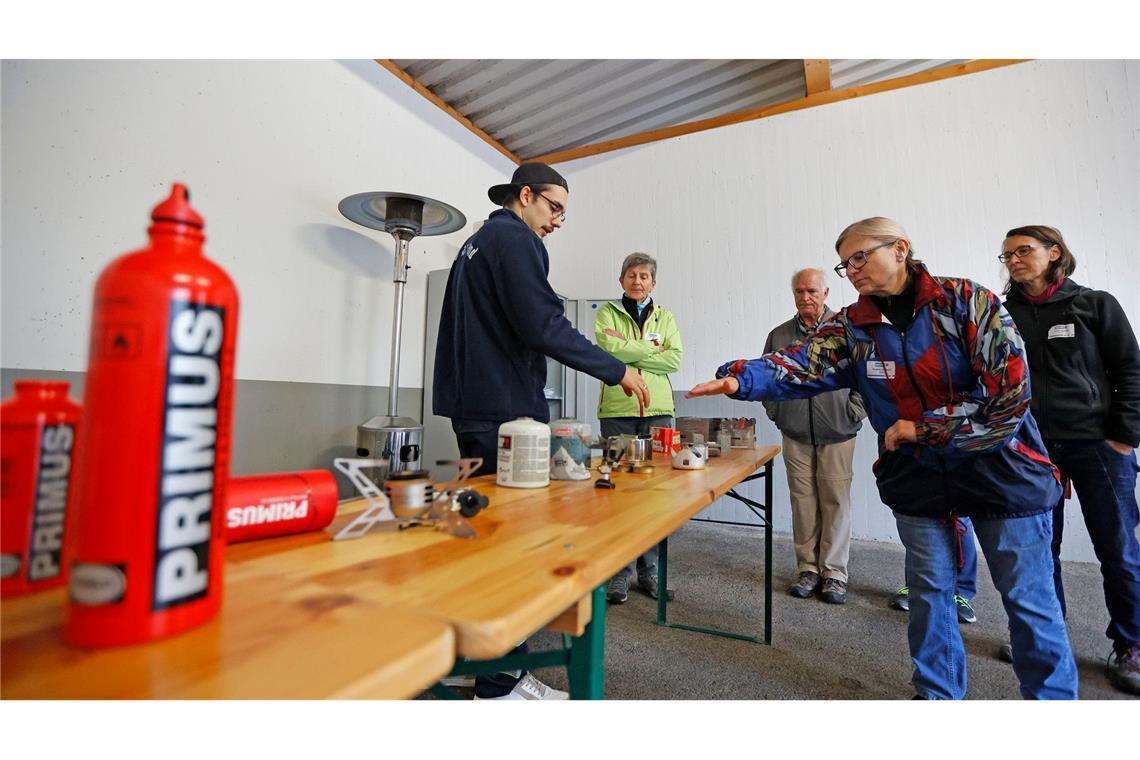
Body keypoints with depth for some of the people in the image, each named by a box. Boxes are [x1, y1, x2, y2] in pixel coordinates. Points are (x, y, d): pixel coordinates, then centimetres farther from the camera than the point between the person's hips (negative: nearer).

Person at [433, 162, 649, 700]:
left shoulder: (475, 243, 24)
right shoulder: (515, 240, -7)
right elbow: (544, 326, -19)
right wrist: (617, 372, -12)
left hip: (473, 408, 11)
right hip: (505, 411, -10)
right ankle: (501, 681, 6)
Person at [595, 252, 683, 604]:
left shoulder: (665, 317, 16)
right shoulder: (607, 312, 9)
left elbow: (674, 359, 0)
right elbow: (609, 347, -11)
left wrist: (627, 350, -6)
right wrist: (651, 347, -4)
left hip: (657, 410, 2)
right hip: (617, 410, -2)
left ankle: (649, 569, 19)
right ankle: (620, 572, 14)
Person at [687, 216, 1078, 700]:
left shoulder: (967, 301, -11)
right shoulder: (853, 325, -5)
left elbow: (1010, 394, -16)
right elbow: (799, 367, -21)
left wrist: (920, 427, -17)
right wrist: (740, 379, -39)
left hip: (999, 469, -2)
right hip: (917, 477, 3)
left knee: (1028, 597, 10)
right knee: (929, 591, 14)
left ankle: (1051, 694, 33)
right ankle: (938, 692, 33)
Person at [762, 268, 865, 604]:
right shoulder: (779, 336, 8)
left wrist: (853, 414, -4)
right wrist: (777, 412, 6)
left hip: (836, 436, -2)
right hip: (796, 436, 2)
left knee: (836, 502, 2)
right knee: (803, 502, 7)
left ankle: (834, 573, 15)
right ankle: (808, 570, 19)